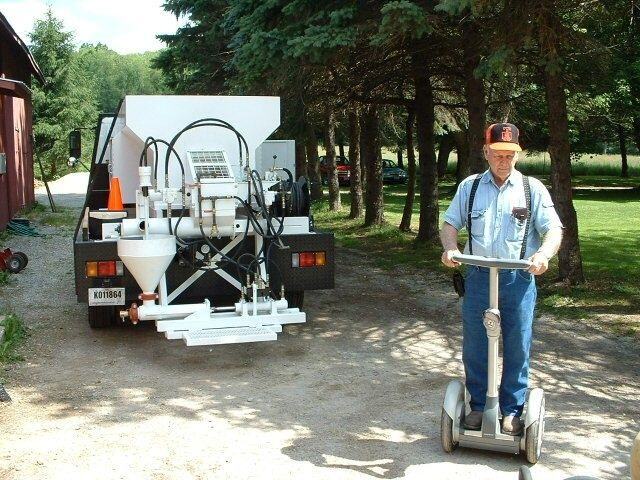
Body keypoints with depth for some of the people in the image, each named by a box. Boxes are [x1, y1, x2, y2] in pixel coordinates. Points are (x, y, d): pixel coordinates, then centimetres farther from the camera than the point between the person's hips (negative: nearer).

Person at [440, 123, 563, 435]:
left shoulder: (532, 189, 4)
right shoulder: (469, 187, 8)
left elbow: (554, 229, 0)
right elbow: (450, 223, 11)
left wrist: (544, 254, -21)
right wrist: (450, 248, -11)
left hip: (519, 279, -1)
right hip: (478, 277, 2)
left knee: (517, 348, 5)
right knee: (474, 347, 8)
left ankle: (512, 411, 19)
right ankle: (478, 406, 23)